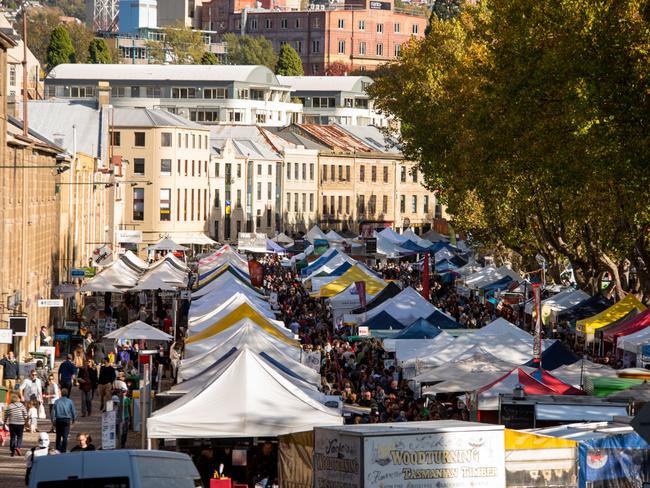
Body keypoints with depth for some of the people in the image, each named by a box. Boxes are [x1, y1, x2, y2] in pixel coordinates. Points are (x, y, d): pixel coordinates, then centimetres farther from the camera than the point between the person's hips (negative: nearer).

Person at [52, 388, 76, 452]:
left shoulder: (57, 401, 1)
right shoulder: (70, 401, -2)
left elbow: (53, 412, 0)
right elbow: (73, 412, 1)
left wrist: (53, 421, 9)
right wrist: (73, 420, 16)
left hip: (58, 420, 1)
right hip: (67, 420, -1)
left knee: (58, 436, 13)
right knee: (65, 436, 0)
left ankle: (58, 450, 16)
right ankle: (63, 450, -4)